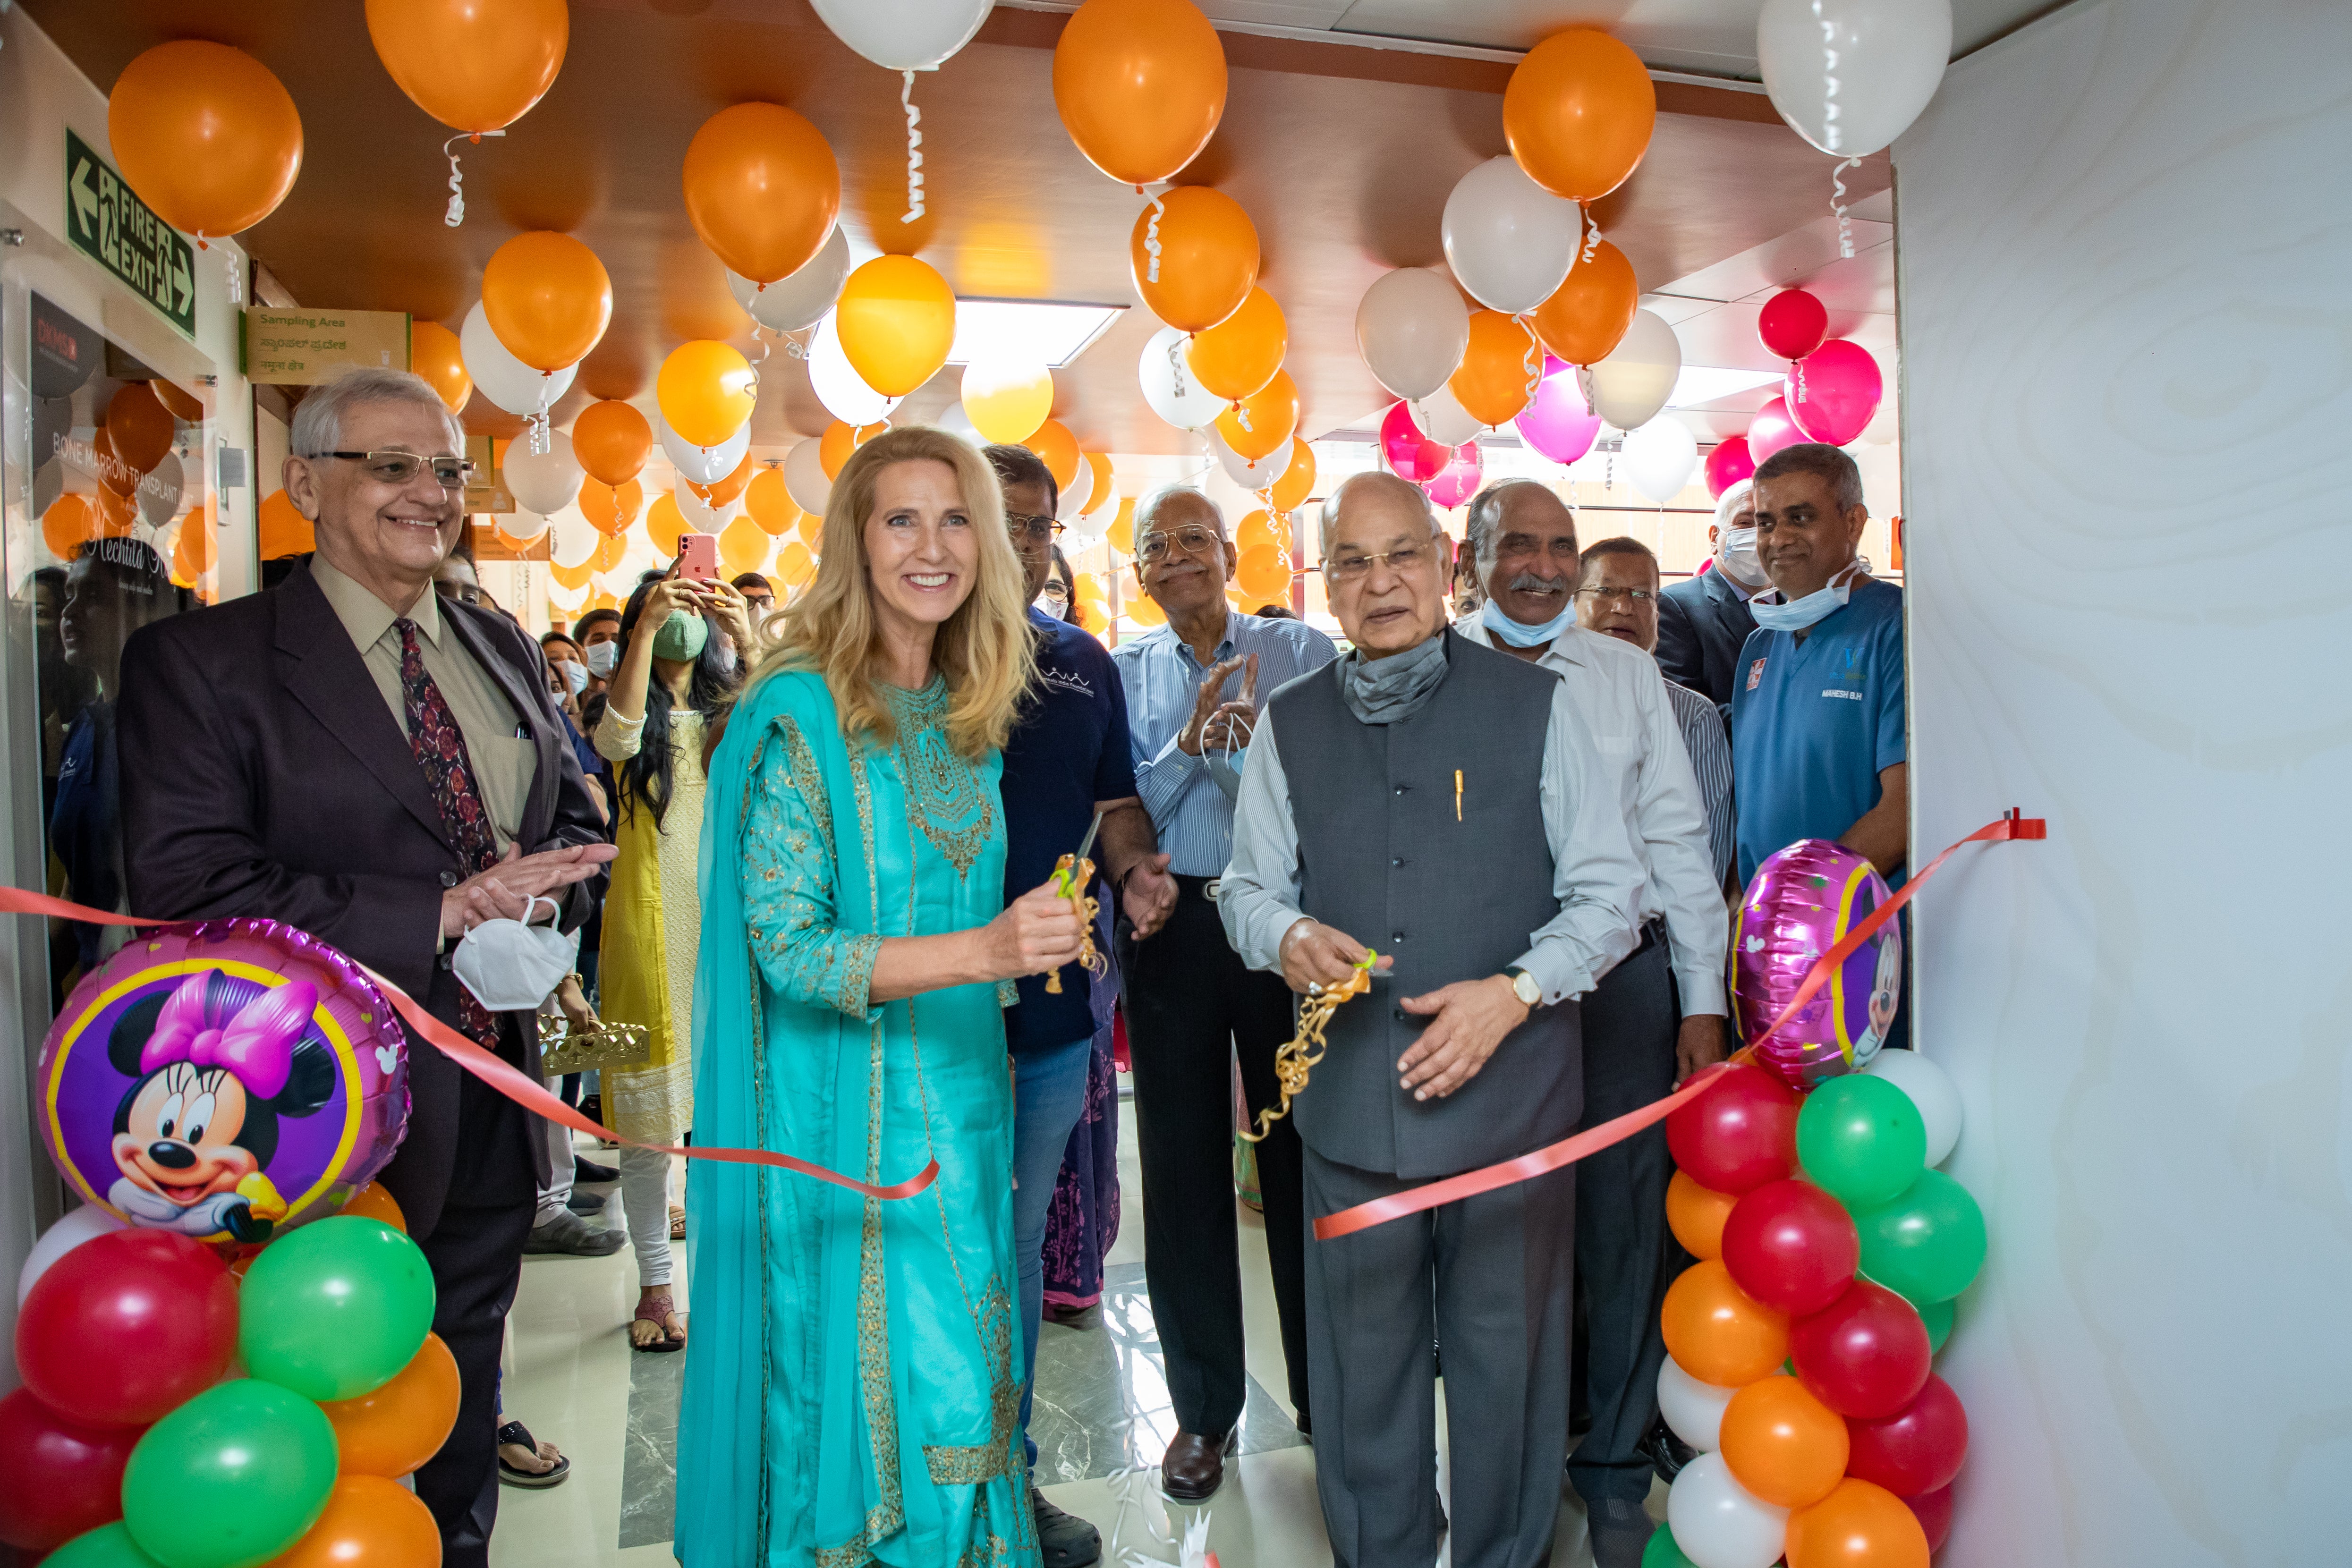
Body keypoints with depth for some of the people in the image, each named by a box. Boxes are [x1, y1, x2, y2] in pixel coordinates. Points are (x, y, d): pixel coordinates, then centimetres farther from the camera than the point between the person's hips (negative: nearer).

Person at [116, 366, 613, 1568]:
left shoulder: (502, 650, 9)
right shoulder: (200, 660, -10)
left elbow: (576, 822, 12)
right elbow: (188, 888, -20)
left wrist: (544, 884, -12)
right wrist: (439, 913, -24)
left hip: (498, 1098, 6)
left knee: (467, 1375, 23)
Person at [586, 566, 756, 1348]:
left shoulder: (729, 709, 12)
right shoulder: (635, 712, 7)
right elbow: (616, 738, -18)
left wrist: (748, 637, -20)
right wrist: (646, 625, -22)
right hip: (653, 914, -2)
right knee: (650, 1099, 0)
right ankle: (656, 1283, 9)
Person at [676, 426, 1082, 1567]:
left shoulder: (968, 714, 7)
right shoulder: (798, 714, -13)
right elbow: (787, 948, -18)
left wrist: (1045, 935, 1)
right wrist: (983, 950, -27)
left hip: (960, 1098, 6)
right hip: (848, 1115, -6)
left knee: (966, 1380, 15)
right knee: (887, 1388, 2)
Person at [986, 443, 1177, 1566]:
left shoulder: (1085, 664, 9)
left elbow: (1116, 800, 18)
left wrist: (1133, 870, -3)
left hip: (1055, 1005, 5)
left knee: (1020, 1241, 18)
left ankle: (1007, 1472, 35)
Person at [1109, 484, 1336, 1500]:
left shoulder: (1304, 651, 4)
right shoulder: (1124, 671, 7)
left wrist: (1259, 742, -21)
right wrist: (1188, 743, -15)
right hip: (1173, 924, 2)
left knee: (1301, 1152, 6)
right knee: (1183, 1161, 9)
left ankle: (1326, 1391, 27)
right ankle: (1203, 1406, 27)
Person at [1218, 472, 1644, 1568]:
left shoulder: (1536, 706, 1)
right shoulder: (1289, 725, 8)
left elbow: (1609, 894, 2)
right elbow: (1248, 886, 14)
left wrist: (1515, 990, -14)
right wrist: (1286, 935, -9)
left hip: (1510, 1098, -1)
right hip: (1350, 1106, 2)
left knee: (1506, 1358, 12)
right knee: (1361, 1363, 14)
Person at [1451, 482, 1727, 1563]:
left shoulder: (1629, 675, 9)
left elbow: (1677, 840, 9)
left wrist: (1704, 1000, 6)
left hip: (1625, 985, 2)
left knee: (1624, 1229, 9)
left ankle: (1614, 1467, 30)